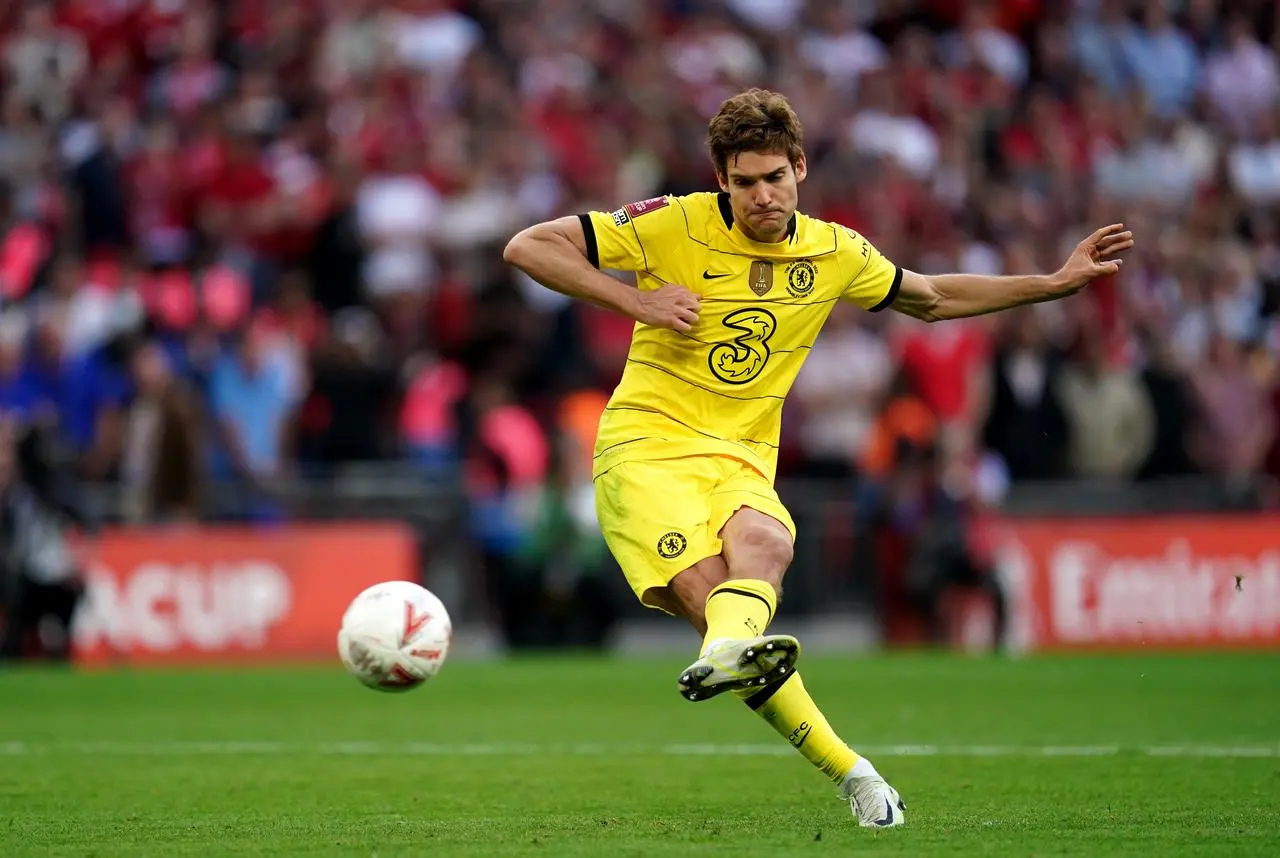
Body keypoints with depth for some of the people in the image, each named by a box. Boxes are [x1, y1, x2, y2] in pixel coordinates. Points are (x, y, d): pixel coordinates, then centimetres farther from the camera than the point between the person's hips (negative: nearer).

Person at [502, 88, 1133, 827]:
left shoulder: (835, 253, 9)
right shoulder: (675, 226, -5)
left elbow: (932, 299, 28)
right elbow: (528, 247, -4)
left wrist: (1057, 283, 22)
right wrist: (635, 300, -13)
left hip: (741, 460, 3)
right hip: (647, 443, -3)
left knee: (766, 545, -34)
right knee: (705, 588, -29)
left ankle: (728, 653, -65)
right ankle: (849, 771, -31)